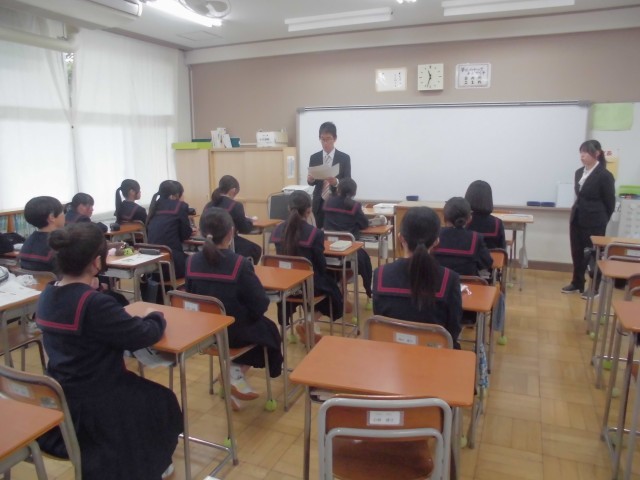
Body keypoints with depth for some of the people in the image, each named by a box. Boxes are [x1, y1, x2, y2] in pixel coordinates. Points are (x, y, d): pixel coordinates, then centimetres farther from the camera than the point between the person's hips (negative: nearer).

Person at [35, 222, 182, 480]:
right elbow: (143, 335, -22)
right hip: (91, 408, -8)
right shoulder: (95, 304, -30)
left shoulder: (47, 295, -3)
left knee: (143, 392, 29)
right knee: (162, 401, 16)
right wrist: (156, 317, -3)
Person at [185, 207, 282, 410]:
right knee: (268, 329, 26)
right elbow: (261, 304, -18)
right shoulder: (240, 264, -23)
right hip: (234, 332, -5)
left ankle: (237, 373, 20)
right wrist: (247, 313, 4)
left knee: (259, 325, 30)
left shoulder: (191, 262, -8)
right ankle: (237, 372, 22)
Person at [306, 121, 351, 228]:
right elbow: (312, 182, 8)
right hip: (320, 203, 2)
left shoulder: (344, 158, -2)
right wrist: (310, 179, -16)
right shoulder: (314, 158, 6)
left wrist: (336, 182, -26)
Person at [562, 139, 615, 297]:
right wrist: (575, 214, 15)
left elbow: (610, 203, -6)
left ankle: (594, 288, 17)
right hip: (577, 219, 6)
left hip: (594, 223, -6)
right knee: (577, 253, 13)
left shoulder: (605, 175, -12)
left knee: (594, 255, 4)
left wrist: (601, 221, 3)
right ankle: (577, 284, 26)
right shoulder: (579, 172, 7)